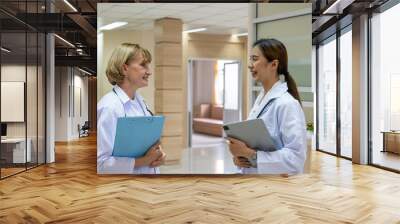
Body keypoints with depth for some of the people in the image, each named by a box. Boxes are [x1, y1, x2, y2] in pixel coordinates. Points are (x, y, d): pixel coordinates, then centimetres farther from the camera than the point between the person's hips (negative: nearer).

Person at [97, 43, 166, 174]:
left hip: (151, 171, 7)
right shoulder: (109, 107, -22)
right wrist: (144, 161, -24)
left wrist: (158, 153, -7)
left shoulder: (139, 100, 2)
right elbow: (101, 163, -26)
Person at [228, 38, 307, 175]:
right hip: (251, 174, 7)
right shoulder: (260, 99, 5)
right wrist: (239, 154, -6)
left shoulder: (287, 104, -19)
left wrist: (249, 153, -24)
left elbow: (297, 156, -25)